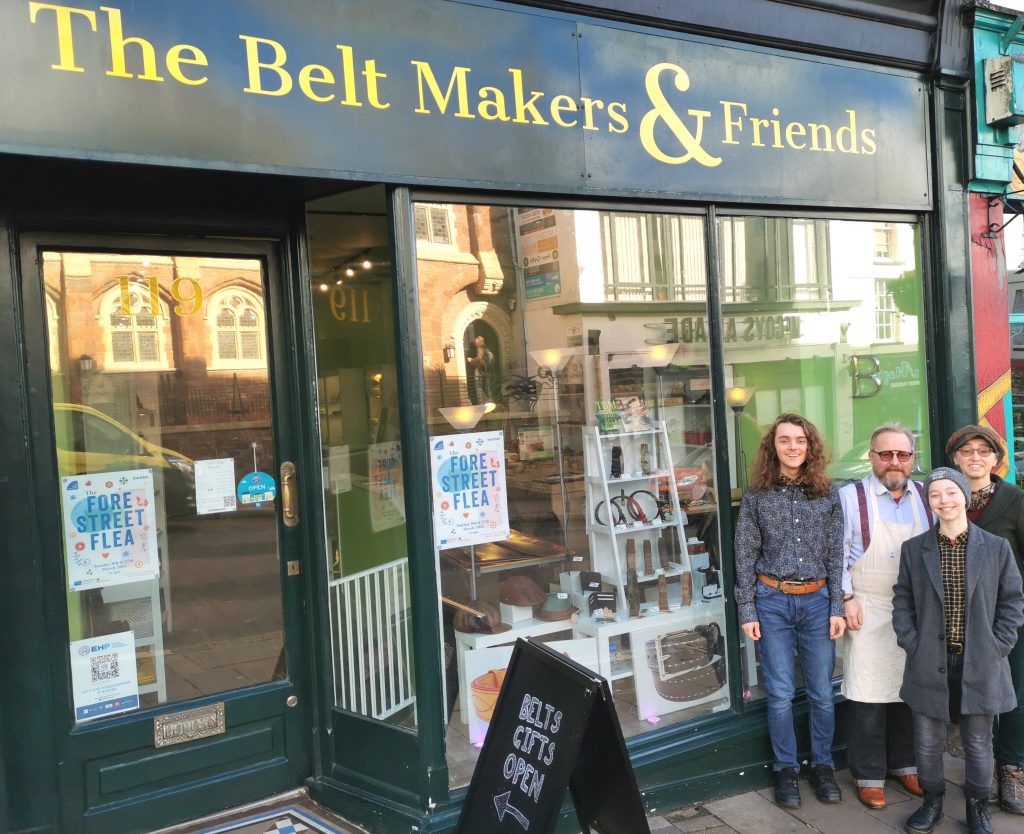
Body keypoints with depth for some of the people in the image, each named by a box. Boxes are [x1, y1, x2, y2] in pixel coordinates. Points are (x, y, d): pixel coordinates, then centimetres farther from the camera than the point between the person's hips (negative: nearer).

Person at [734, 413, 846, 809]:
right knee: (780, 694, 5)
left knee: (822, 692, 8)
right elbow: (745, 556, -1)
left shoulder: (827, 493, 2)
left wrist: (837, 608, -1)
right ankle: (786, 769, 21)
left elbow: (835, 554, 4)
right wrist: (747, 611, -4)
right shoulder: (756, 495, -2)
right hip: (772, 601, -1)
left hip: (817, 600, 1)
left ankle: (822, 765, 26)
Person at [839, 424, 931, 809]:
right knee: (869, 694, 0)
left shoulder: (926, 497, 7)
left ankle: (905, 764, 30)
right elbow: (836, 553, -5)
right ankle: (868, 775, 13)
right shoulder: (850, 497, -6)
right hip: (870, 613, -4)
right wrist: (847, 598, -11)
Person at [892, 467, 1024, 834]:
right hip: (930, 663, 1)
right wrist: (912, 645, -5)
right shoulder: (914, 549, 2)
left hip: (980, 665, -1)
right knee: (927, 742, 9)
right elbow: (902, 601, 5)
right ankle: (932, 801, 30)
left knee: (978, 743, 11)